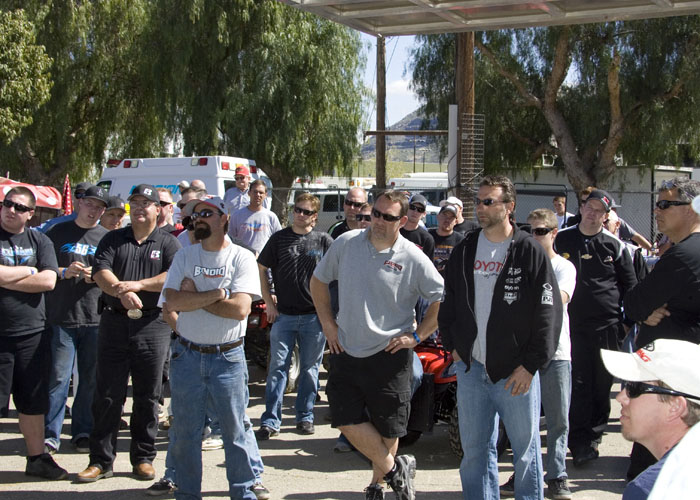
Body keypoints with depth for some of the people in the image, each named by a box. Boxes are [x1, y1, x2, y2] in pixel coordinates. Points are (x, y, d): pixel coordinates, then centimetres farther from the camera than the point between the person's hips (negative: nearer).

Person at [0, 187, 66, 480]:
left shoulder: (40, 241, 7)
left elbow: (48, 281, -7)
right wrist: (27, 271, -7)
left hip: (32, 332, 3)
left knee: (34, 402, 12)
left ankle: (37, 458, 23)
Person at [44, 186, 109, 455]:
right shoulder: (57, 232, 8)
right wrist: (63, 272, -9)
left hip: (96, 318, 1)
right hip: (61, 317, -1)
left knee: (91, 379, 6)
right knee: (58, 378, -3)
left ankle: (83, 432, 16)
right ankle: (50, 435, 5)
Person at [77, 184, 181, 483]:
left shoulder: (168, 243, 7)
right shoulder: (113, 240, 12)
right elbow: (100, 272, -3)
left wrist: (138, 284, -16)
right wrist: (122, 292, -20)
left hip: (152, 326, -1)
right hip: (114, 323, 1)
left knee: (147, 396, 5)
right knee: (107, 395, 2)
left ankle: (143, 458, 16)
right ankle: (101, 460, 10)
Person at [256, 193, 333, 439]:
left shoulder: (324, 241, 1)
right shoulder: (279, 238, 4)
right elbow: (261, 268, 10)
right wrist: (268, 302, 4)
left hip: (314, 316, 0)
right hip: (284, 315, 1)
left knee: (309, 369, 8)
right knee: (277, 367, 0)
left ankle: (305, 416, 21)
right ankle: (270, 421, 4)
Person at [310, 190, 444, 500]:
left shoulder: (413, 258, -9)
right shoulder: (346, 243, 0)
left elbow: (443, 301, -3)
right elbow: (318, 281, 13)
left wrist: (416, 336, -7)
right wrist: (327, 323, 7)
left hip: (390, 355, -3)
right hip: (346, 351, 3)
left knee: (386, 428, 8)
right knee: (347, 420, -2)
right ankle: (394, 468, 15)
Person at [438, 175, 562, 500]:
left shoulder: (531, 252, -6)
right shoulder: (464, 250, 8)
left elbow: (549, 313, -8)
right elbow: (447, 303, 19)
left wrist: (531, 365, -11)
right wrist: (452, 345, 10)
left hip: (517, 372, -4)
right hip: (471, 367, 4)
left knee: (525, 448, 7)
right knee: (474, 448, 11)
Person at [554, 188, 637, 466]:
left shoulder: (614, 245, 6)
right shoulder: (562, 240, 4)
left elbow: (630, 286, 13)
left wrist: (627, 320, 8)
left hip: (607, 327, 1)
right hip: (573, 325, -1)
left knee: (602, 384, 7)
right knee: (578, 385, -6)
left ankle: (594, 435, 21)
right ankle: (581, 443, -4)